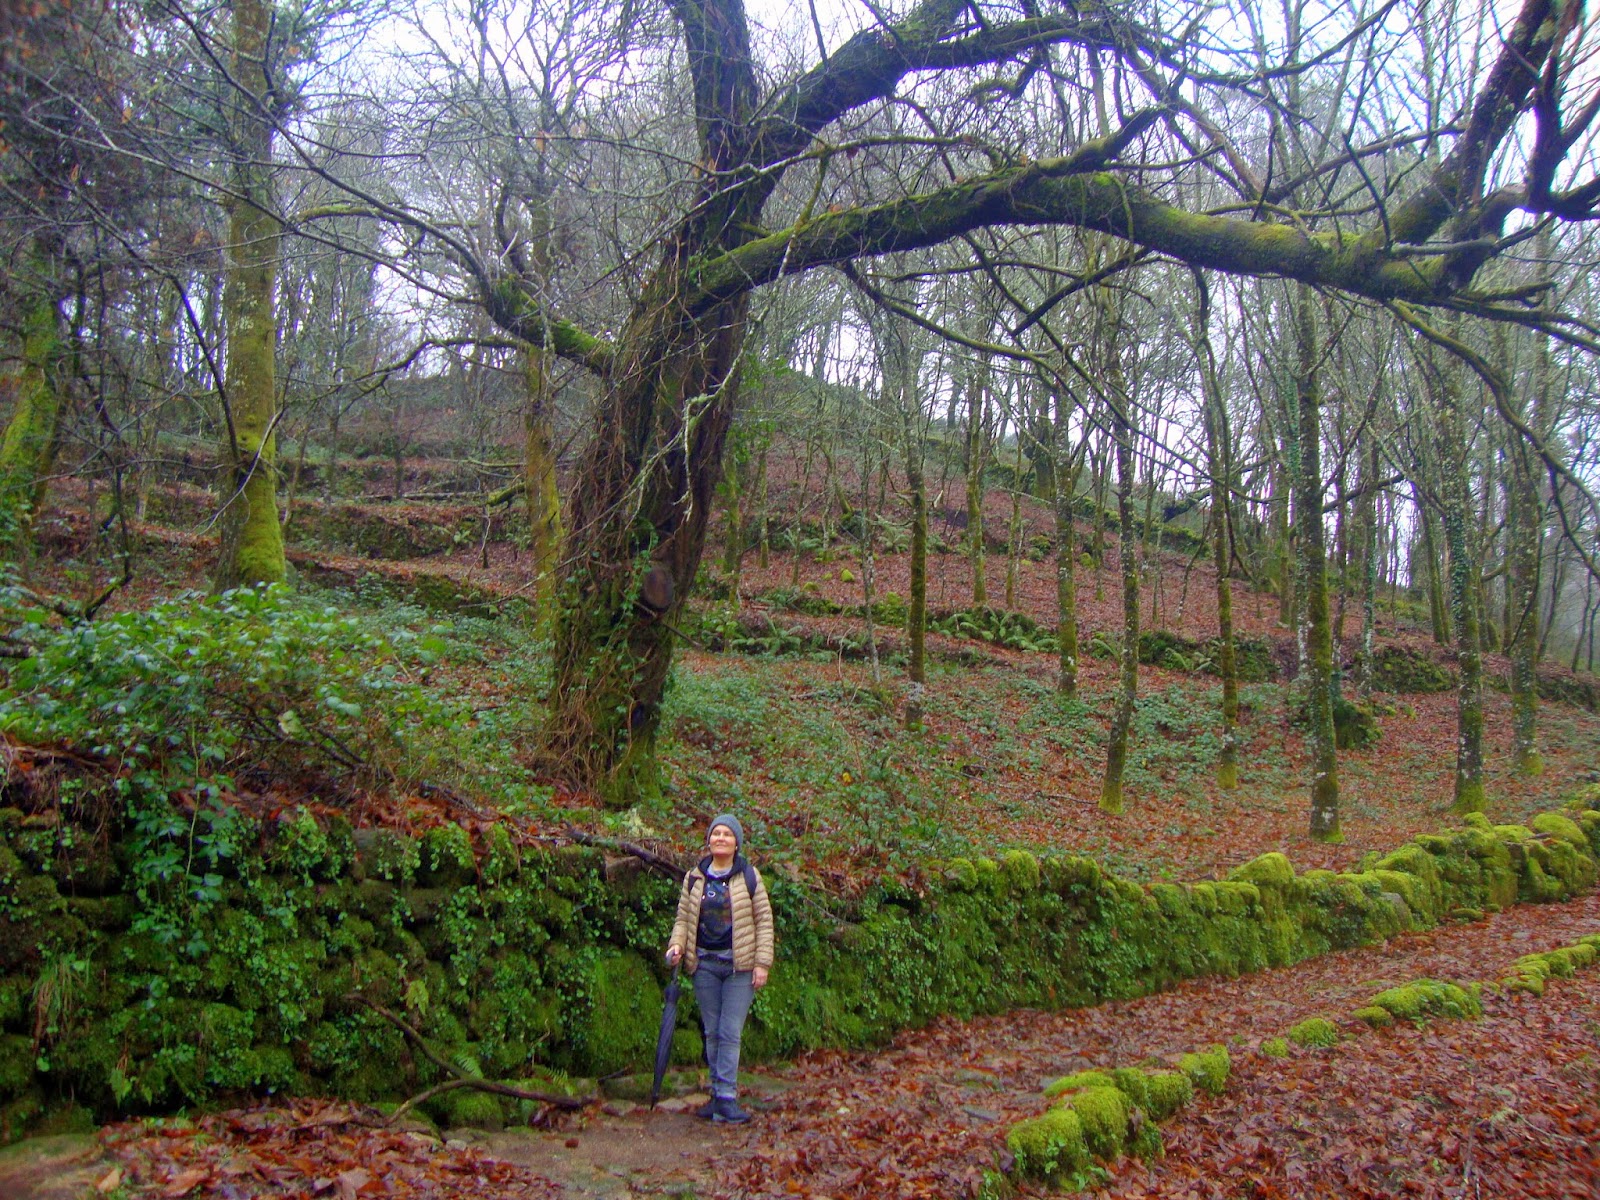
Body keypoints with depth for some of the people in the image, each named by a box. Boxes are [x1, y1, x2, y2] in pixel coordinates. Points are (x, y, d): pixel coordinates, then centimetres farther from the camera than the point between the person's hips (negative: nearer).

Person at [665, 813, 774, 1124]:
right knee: (712, 1032, 9)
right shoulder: (694, 879, 7)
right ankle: (718, 1093, 18)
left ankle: (726, 1099, -5)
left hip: (739, 965, -3)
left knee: (730, 1033, -7)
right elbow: (683, 917, 12)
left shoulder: (749, 877, -1)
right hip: (705, 964, 3)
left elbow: (764, 921, -1)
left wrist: (762, 963, -7)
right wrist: (677, 945, -7)